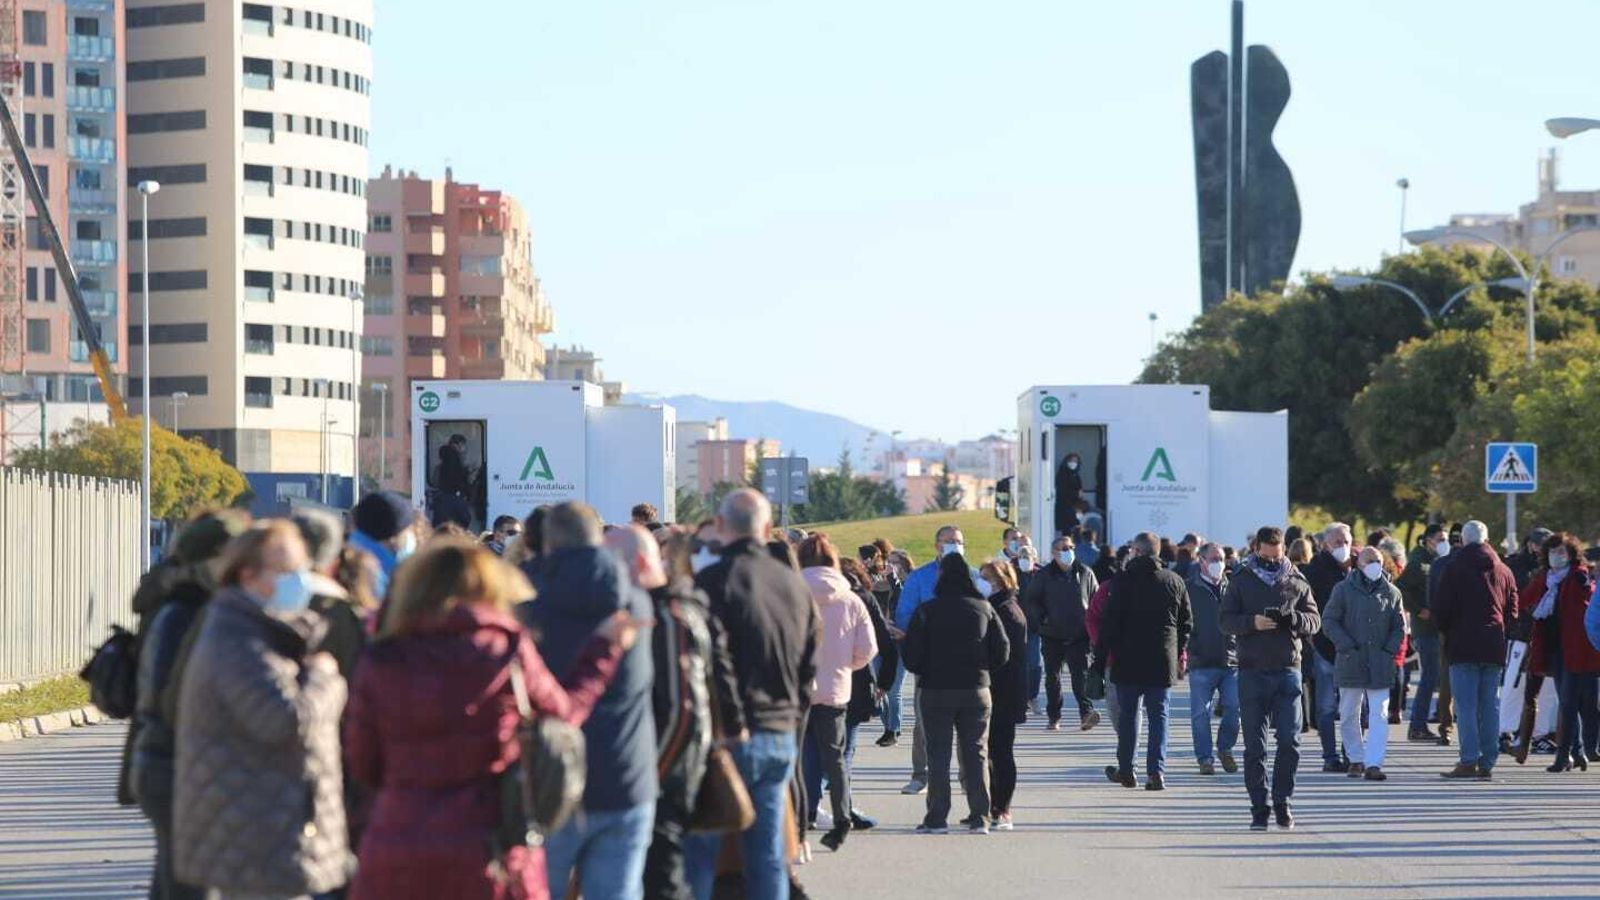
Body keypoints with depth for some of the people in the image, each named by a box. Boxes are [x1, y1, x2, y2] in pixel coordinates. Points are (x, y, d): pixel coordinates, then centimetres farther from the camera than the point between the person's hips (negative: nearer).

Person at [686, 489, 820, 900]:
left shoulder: (713, 581, -11)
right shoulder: (795, 584, 9)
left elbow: (714, 662, -17)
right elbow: (810, 662, 14)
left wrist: (731, 724, -12)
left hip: (729, 735, -5)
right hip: (781, 735, 5)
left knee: (699, 853, 0)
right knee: (768, 854, 9)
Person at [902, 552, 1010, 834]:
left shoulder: (926, 611, -7)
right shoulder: (984, 609, 1)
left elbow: (911, 655, -9)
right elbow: (1002, 652, 1)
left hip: (935, 691, -2)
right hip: (976, 690, 2)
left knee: (938, 755, 3)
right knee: (975, 753, 8)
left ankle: (937, 818, 0)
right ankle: (979, 817, 6)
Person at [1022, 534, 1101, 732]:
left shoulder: (1085, 574, 6)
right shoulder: (1043, 576, 1)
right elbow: (1029, 602, 5)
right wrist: (1042, 618, -9)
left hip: (1079, 636, 0)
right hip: (1052, 636, 1)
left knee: (1081, 674, -13)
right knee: (1052, 677, 8)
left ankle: (1086, 712, -20)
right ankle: (1053, 717, 17)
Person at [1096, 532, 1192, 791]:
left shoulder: (1124, 581, -7)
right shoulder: (1175, 582, 4)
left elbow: (1110, 623, -9)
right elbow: (1187, 622, 10)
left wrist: (1101, 654, -2)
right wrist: (1180, 652, 22)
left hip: (1129, 661, -2)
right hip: (1163, 662, 2)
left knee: (1128, 714, 10)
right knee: (1159, 715, 3)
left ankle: (1126, 769, 14)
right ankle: (1156, 770, -7)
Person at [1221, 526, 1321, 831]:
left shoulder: (1297, 582, 9)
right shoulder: (1241, 580, 5)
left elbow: (1315, 620, 7)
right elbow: (1225, 620, 0)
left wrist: (1293, 619, -15)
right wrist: (1252, 622, -19)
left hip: (1287, 669, 1)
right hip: (1252, 671, -1)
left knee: (1290, 740, -4)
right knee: (1255, 745, 1)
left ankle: (1282, 800, 10)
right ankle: (1259, 808, 6)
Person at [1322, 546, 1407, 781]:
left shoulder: (1391, 593, 8)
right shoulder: (1344, 589, 1)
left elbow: (1399, 627, 15)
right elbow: (1329, 621, -1)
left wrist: (1390, 650, -1)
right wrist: (1348, 647, -10)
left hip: (1380, 665, 1)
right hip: (1350, 664, -1)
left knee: (1379, 715, -9)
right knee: (1349, 715, 7)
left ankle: (1373, 764, -12)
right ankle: (1356, 759, 21)